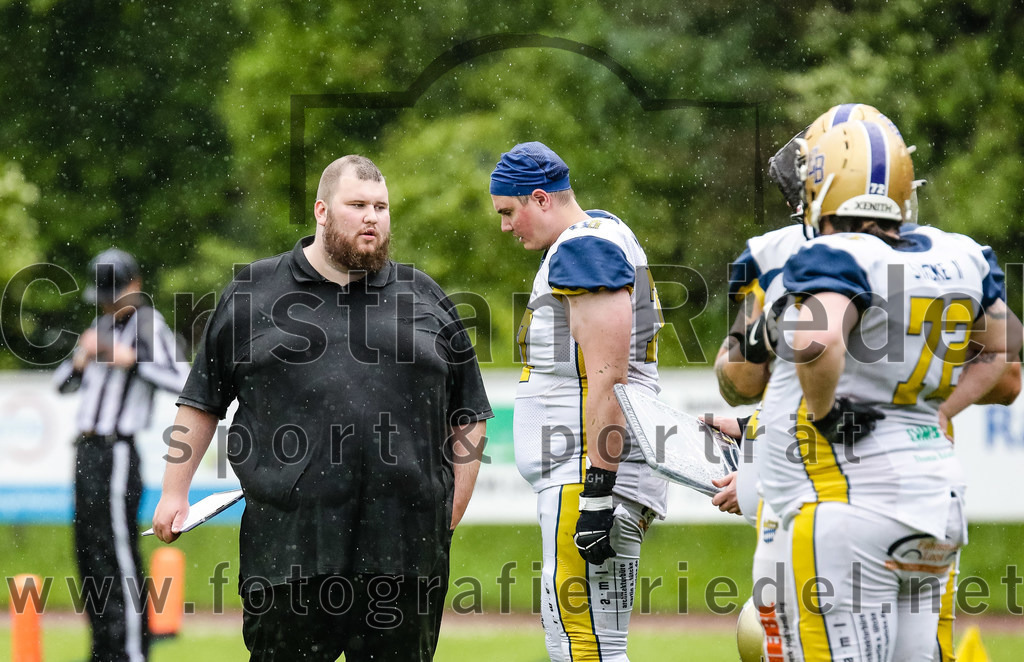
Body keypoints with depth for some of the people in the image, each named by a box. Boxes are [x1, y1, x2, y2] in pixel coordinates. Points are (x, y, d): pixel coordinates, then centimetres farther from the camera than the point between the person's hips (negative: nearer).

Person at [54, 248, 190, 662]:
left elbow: (182, 381, -20)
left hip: (117, 453, -9)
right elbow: (63, 384, 20)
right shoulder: (103, 325, 17)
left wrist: (132, 361, -23)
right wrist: (80, 360, 0)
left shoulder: (148, 325, -7)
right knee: (89, 551, 12)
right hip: (88, 451, 9)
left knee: (117, 552, -11)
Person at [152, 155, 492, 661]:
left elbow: (469, 416, 16)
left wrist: (452, 511, 8)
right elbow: (202, 401, 14)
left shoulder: (428, 300, 15)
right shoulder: (252, 293, 11)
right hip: (287, 539, -1)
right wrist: (175, 492, 7)